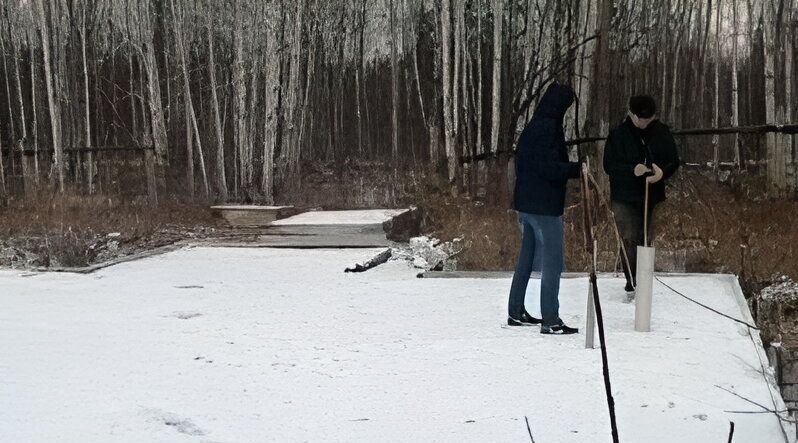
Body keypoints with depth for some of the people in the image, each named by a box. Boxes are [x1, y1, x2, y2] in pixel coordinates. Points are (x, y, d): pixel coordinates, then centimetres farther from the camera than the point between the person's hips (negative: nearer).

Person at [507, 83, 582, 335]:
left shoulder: (531, 127, 13)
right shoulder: (548, 128, -15)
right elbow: (550, 168, -22)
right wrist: (577, 169, -13)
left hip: (524, 203, 9)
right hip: (545, 207, -9)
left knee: (526, 258, 16)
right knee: (551, 262, -4)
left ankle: (516, 313, 23)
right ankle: (550, 321, -3)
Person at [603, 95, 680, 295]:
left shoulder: (662, 132, 0)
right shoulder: (618, 134, -5)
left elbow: (674, 161, 4)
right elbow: (609, 165, -7)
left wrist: (663, 172, -19)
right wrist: (632, 170, -25)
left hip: (653, 196, 2)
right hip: (624, 197, -2)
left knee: (646, 239, 8)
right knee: (629, 239, -8)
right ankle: (631, 281, 1)